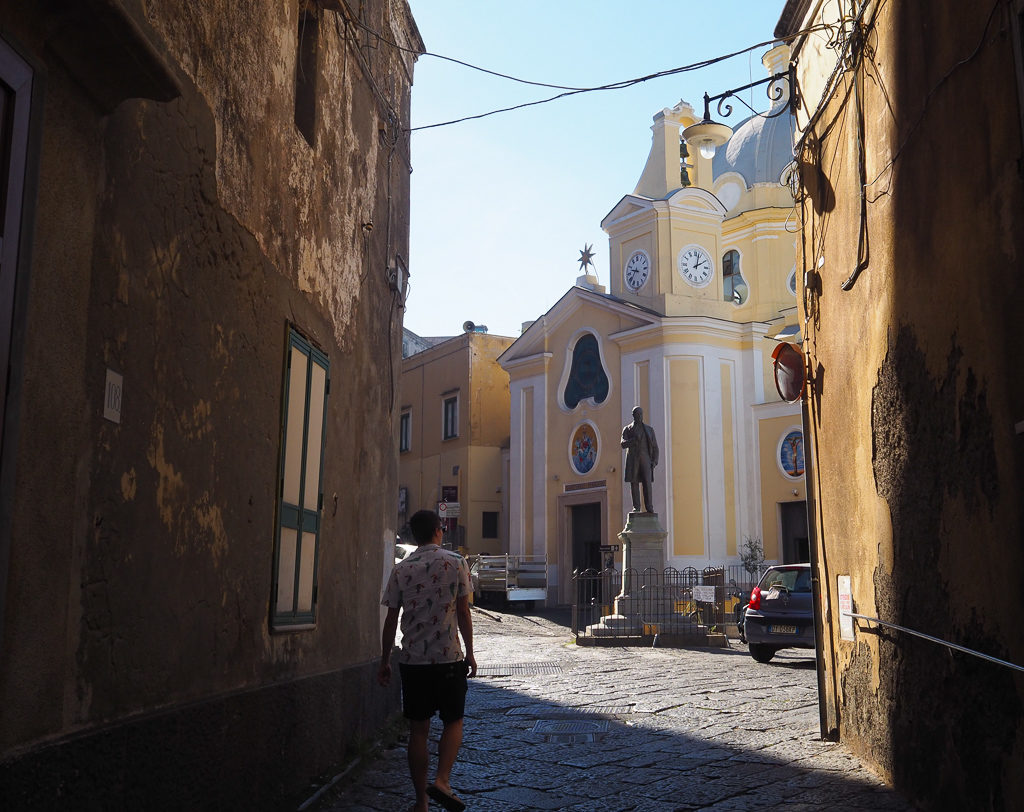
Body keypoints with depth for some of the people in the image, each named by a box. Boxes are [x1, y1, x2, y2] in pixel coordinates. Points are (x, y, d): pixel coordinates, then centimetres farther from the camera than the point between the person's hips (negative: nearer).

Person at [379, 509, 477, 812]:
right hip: (449, 657, -2)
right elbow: (463, 612, -2)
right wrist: (470, 653, 6)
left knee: (418, 729, 9)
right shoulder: (456, 563, -2)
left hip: (412, 660, 2)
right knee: (453, 722, 11)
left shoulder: (401, 569, 4)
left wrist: (384, 661, 13)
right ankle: (442, 780, -9)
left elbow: (391, 620, 4)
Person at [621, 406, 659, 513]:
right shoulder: (627, 429, 10)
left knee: (647, 482, -10)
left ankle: (649, 507, -11)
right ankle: (636, 507, -2)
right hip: (632, 459, 0)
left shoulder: (649, 429, 14)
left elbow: (655, 447, 12)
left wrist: (655, 461, -2)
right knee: (634, 483, -4)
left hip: (645, 459, 0)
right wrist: (634, 439, -22)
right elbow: (623, 444, -4)